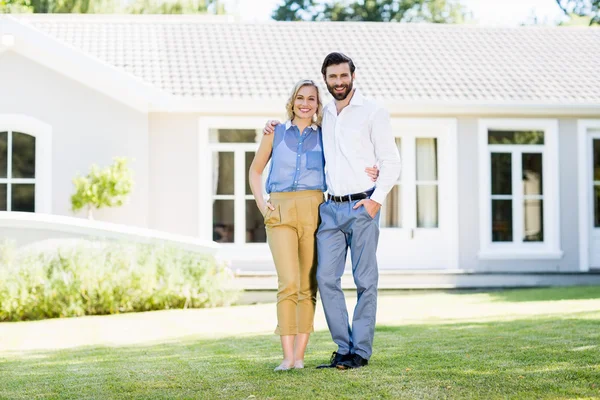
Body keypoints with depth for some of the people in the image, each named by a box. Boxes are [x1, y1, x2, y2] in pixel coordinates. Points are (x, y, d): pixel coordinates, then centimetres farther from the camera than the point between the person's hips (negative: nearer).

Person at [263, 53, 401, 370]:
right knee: (326, 278, -1)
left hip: (362, 207, -5)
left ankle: (360, 351, 5)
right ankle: (343, 348, 7)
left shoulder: (372, 112, 0)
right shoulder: (322, 115, 15)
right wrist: (276, 130, 16)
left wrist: (377, 199, -13)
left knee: (365, 280, -1)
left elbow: (391, 161, -3)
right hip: (330, 208, 5)